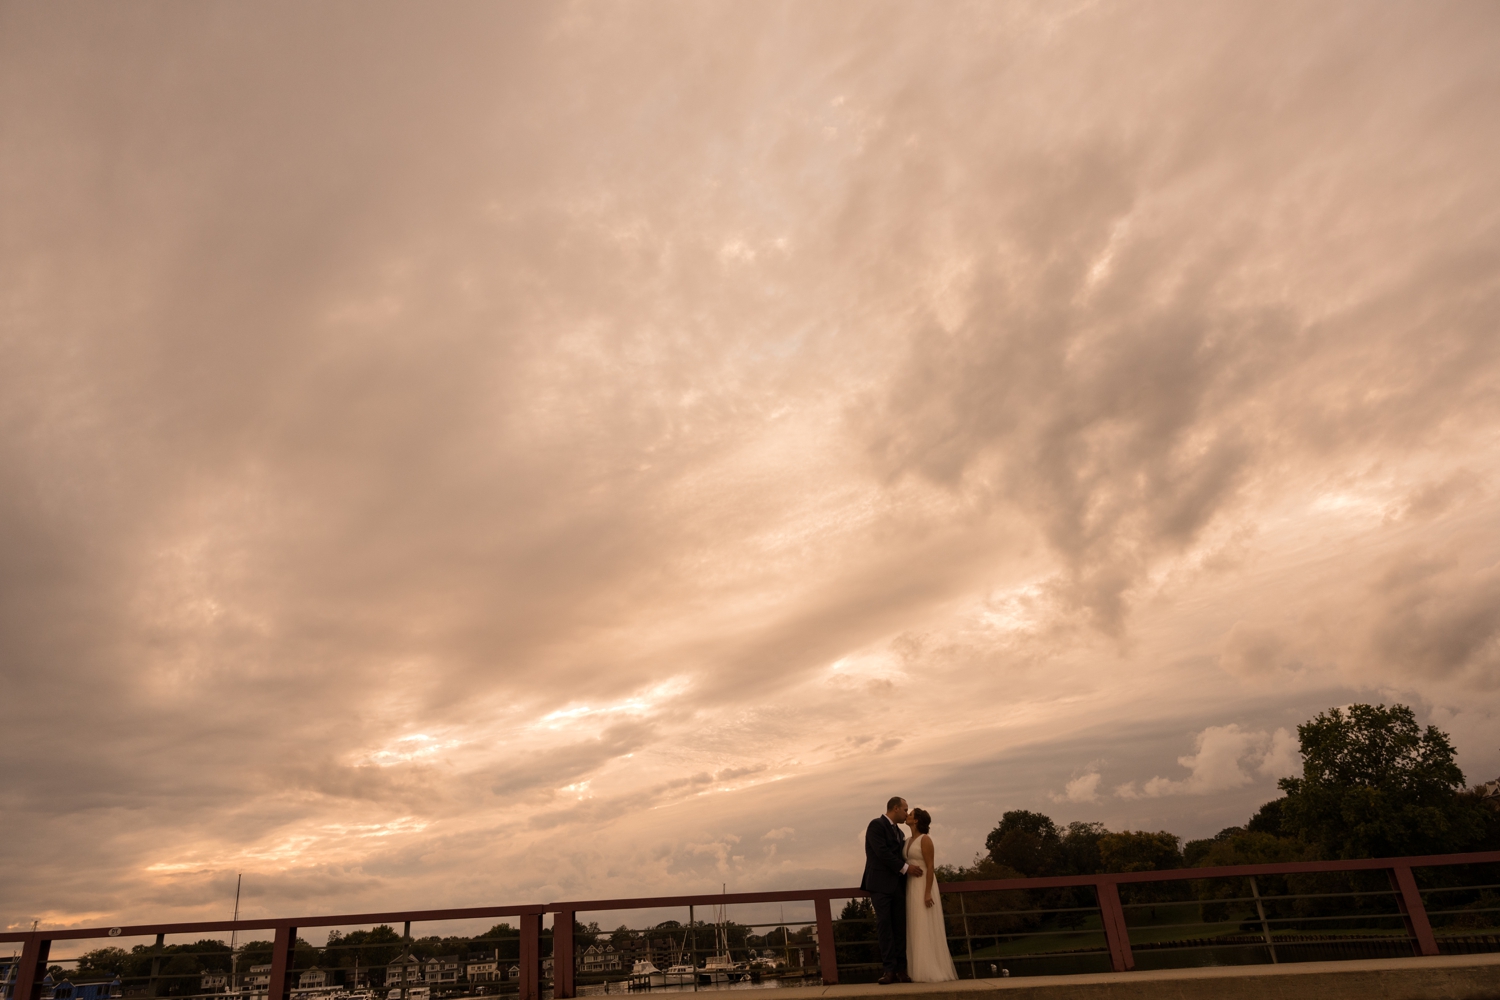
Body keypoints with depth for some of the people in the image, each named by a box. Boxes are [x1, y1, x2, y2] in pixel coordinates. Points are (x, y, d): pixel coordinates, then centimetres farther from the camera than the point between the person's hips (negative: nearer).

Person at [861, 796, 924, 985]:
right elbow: (882, 852, -14)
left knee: (900, 926, 1)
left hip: (898, 884, 7)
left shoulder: (898, 831, 20)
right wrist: (905, 867, -13)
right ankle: (889, 969, -4)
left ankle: (900, 969, 2)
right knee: (884, 925, -6)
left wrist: (911, 867, -3)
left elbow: (900, 855, 16)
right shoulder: (877, 825, -5)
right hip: (881, 883, -7)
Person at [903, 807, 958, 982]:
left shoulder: (925, 839, -11)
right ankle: (922, 971, 11)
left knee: (928, 930, -6)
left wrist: (928, 893, -21)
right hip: (911, 887, 8)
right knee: (917, 931, 8)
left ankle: (934, 971, -2)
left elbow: (930, 867, -16)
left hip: (924, 886, -8)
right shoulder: (908, 841, 13)